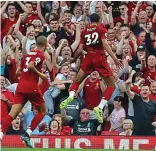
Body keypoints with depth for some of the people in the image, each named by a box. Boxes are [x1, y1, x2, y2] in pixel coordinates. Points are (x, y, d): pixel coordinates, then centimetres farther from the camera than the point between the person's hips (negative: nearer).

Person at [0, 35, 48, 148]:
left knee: (13, 113, -4)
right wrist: (41, 75, -8)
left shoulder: (29, 54, 18)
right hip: (32, 87, -6)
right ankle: (27, 134, 0)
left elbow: (19, 70, 22)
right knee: (42, 111, 13)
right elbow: (30, 66, -20)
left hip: (21, 86, 6)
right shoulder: (41, 55, -5)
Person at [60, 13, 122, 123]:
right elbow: (105, 44, -11)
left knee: (77, 81, 17)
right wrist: (114, 58, -16)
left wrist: (73, 59, 26)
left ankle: (71, 96, -15)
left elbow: (80, 49, 9)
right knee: (111, 85, 4)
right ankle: (100, 107, -15)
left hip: (89, 58, 3)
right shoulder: (101, 29, 3)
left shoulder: (85, 31, 12)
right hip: (100, 58, -3)